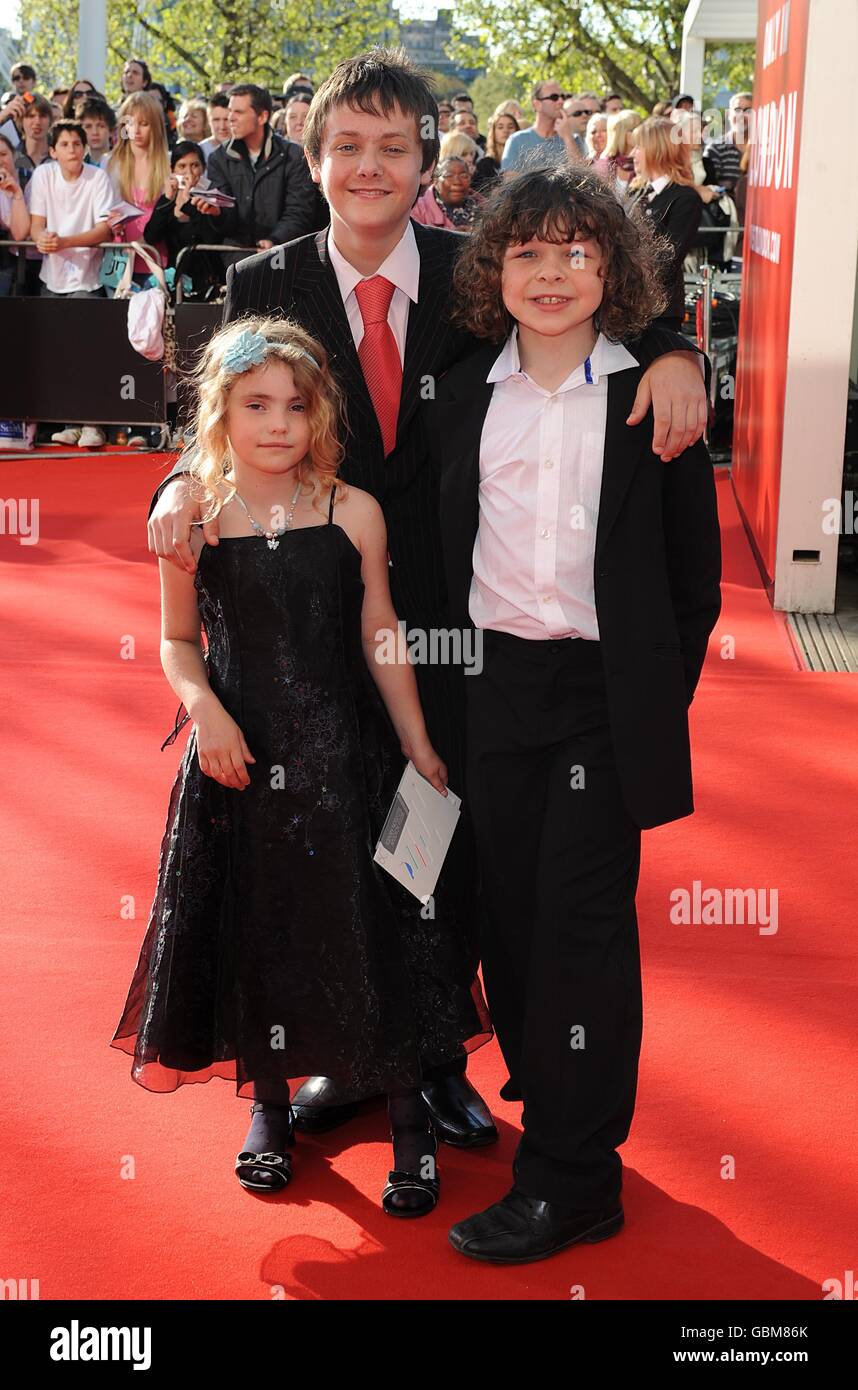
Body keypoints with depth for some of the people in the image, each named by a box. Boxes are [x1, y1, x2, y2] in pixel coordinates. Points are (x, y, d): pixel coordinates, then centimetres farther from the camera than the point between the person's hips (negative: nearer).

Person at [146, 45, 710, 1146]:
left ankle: (438, 1056, 34)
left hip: (452, 614, 0)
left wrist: (671, 354, -19)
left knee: (452, 841, 12)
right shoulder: (264, 287, -2)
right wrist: (185, 485, -23)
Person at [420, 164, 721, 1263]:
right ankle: (545, 1098, 28)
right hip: (496, 686, 4)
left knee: (581, 917, -4)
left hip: (607, 692, -3)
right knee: (512, 911, 9)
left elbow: (695, 565, 1)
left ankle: (569, 1179, 4)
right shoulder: (463, 398, 8)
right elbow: (444, 550, 13)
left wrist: (661, 695, -1)